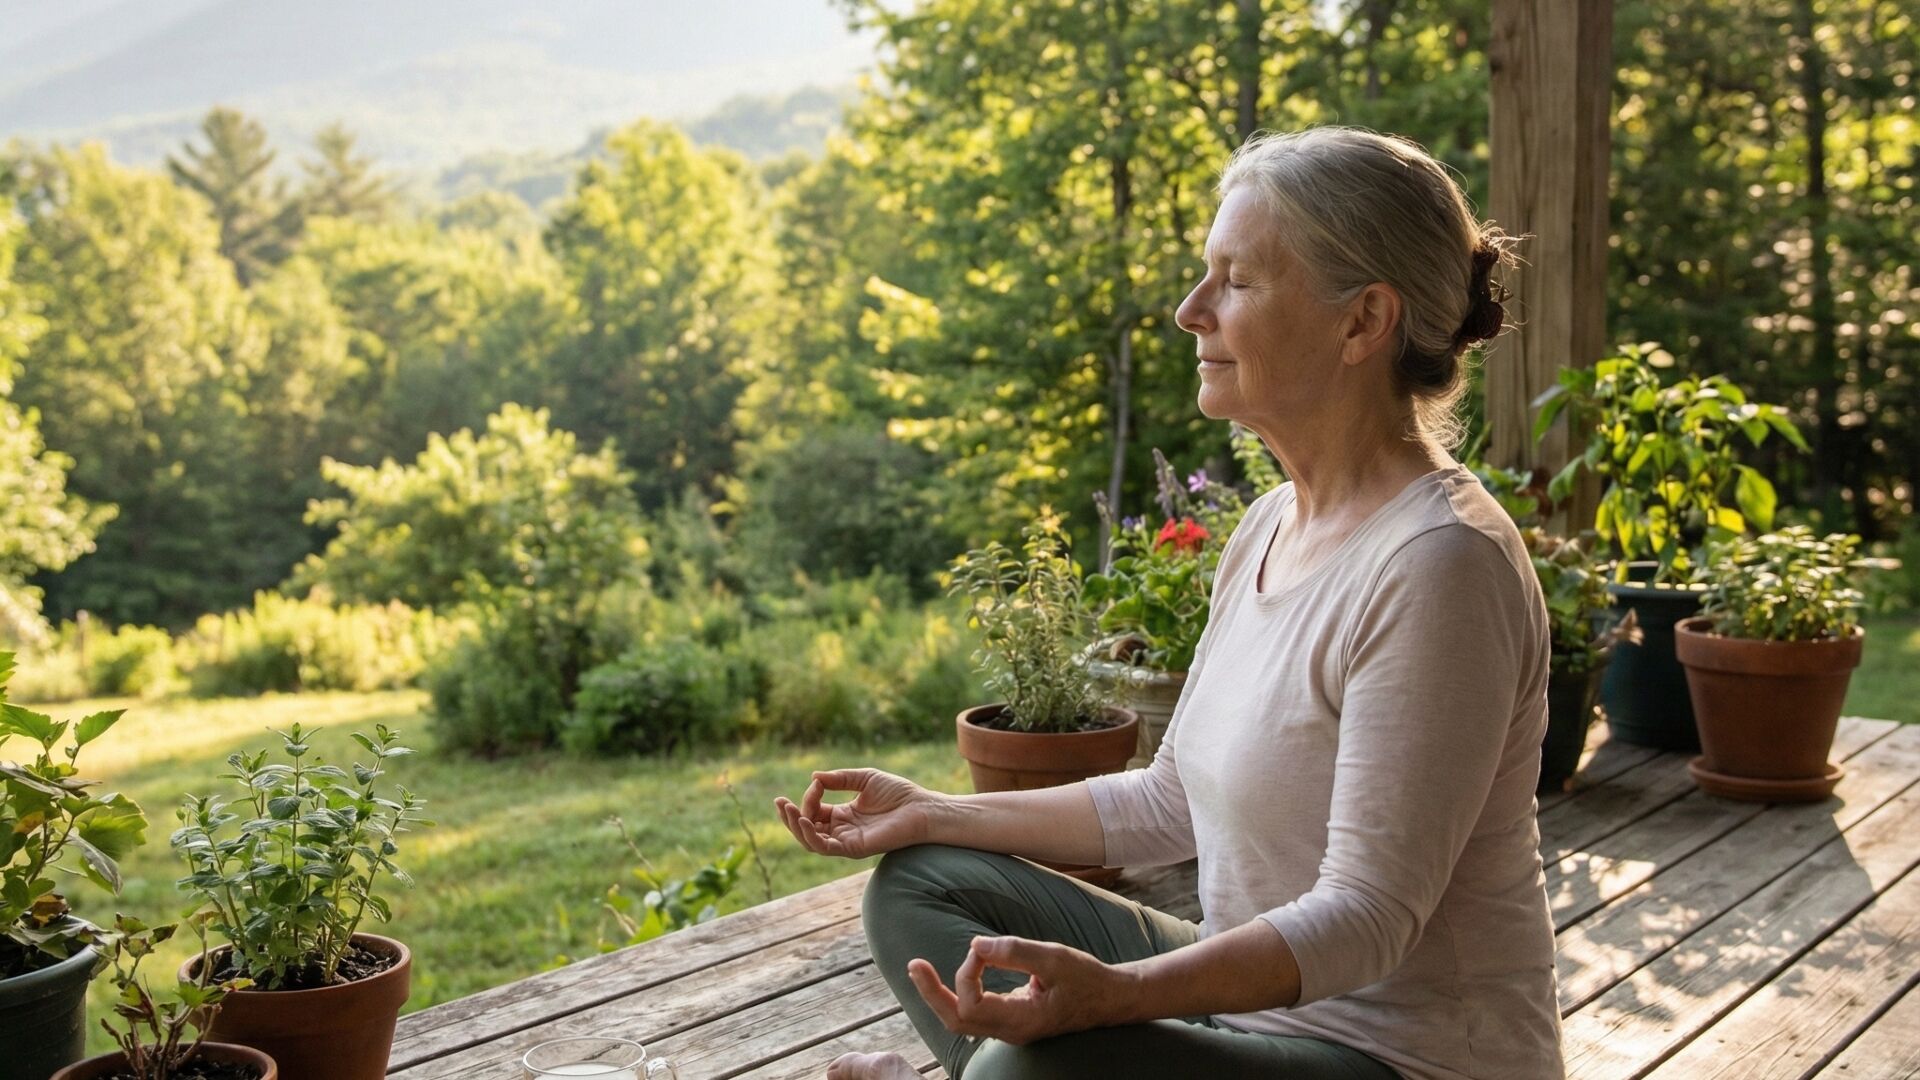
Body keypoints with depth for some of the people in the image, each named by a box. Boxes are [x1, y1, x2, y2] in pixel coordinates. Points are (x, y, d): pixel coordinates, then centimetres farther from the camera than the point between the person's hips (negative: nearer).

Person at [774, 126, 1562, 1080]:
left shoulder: (1437, 565, -23)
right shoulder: (1273, 525, 6)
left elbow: (1366, 916, -25)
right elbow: (1173, 805, 12)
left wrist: (1115, 990, -38)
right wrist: (932, 813, 10)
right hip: (1259, 995, 9)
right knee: (919, 881, 9)